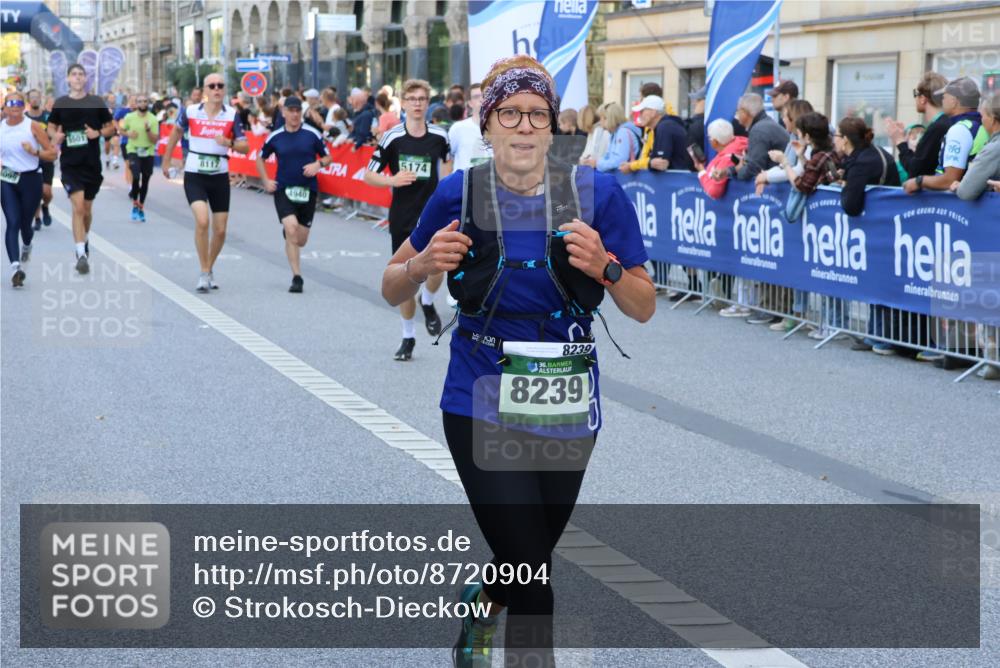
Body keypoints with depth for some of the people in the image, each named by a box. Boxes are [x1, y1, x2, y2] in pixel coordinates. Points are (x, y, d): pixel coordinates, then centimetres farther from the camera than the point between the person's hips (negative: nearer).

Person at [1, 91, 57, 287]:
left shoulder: (33, 126, -6)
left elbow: (52, 153, -6)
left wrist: (35, 152, -21)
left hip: (30, 179, -1)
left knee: (25, 224, 11)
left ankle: (26, 246, 47)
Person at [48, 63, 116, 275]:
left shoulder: (96, 102, 2)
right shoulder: (60, 103, 2)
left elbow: (111, 128, 7)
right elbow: (51, 127, 13)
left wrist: (98, 133, -14)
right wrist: (55, 136, -10)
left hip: (92, 162, 1)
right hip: (70, 162, -1)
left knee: (87, 208, 14)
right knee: (78, 206, -14)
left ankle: (84, 240, 40)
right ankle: (81, 254, -16)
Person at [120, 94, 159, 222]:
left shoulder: (153, 119, -4)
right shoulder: (129, 117, -1)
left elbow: (155, 140, -7)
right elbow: (121, 130, 13)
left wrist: (148, 130, -23)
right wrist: (128, 134, -7)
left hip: (148, 153, 1)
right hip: (133, 151, -1)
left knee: (145, 181, 9)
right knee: (136, 176, -21)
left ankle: (141, 207, 26)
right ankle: (135, 204, -2)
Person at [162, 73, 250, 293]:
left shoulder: (232, 115, -3)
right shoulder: (190, 112, -4)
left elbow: (245, 147, -4)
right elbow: (176, 132, 15)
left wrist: (229, 143, -24)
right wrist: (166, 160, 20)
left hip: (220, 177, 2)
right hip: (194, 176, -2)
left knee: (220, 230, 5)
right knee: (202, 220, -22)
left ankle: (210, 269, 29)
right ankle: (204, 273, -10)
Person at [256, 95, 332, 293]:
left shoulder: (312, 134, -2)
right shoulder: (275, 137, 1)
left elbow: (327, 157, 7)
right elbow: (260, 158, 16)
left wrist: (318, 164, -15)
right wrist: (266, 181, 5)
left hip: (308, 190, 1)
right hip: (283, 190, -1)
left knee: (301, 240, 7)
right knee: (291, 228, -22)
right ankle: (297, 277, -16)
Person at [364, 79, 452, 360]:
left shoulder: (440, 136, -1)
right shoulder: (392, 138, -5)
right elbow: (369, 175, 0)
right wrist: (392, 180, -17)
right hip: (402, 218, 0)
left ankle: (428, 303, 14)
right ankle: (408, 337, 24)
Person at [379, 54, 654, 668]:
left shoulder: (599, 194, -9)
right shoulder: (458, 195, -8)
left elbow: (644, 308, -4)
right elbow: (393, 290, 4)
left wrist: (606, 267, -23)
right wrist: (423, 265, -18)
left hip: (567, 408, 2)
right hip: (483, 405, -2)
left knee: (527, 559, 22)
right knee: (531, 572, -12)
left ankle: (481, 605, 55)